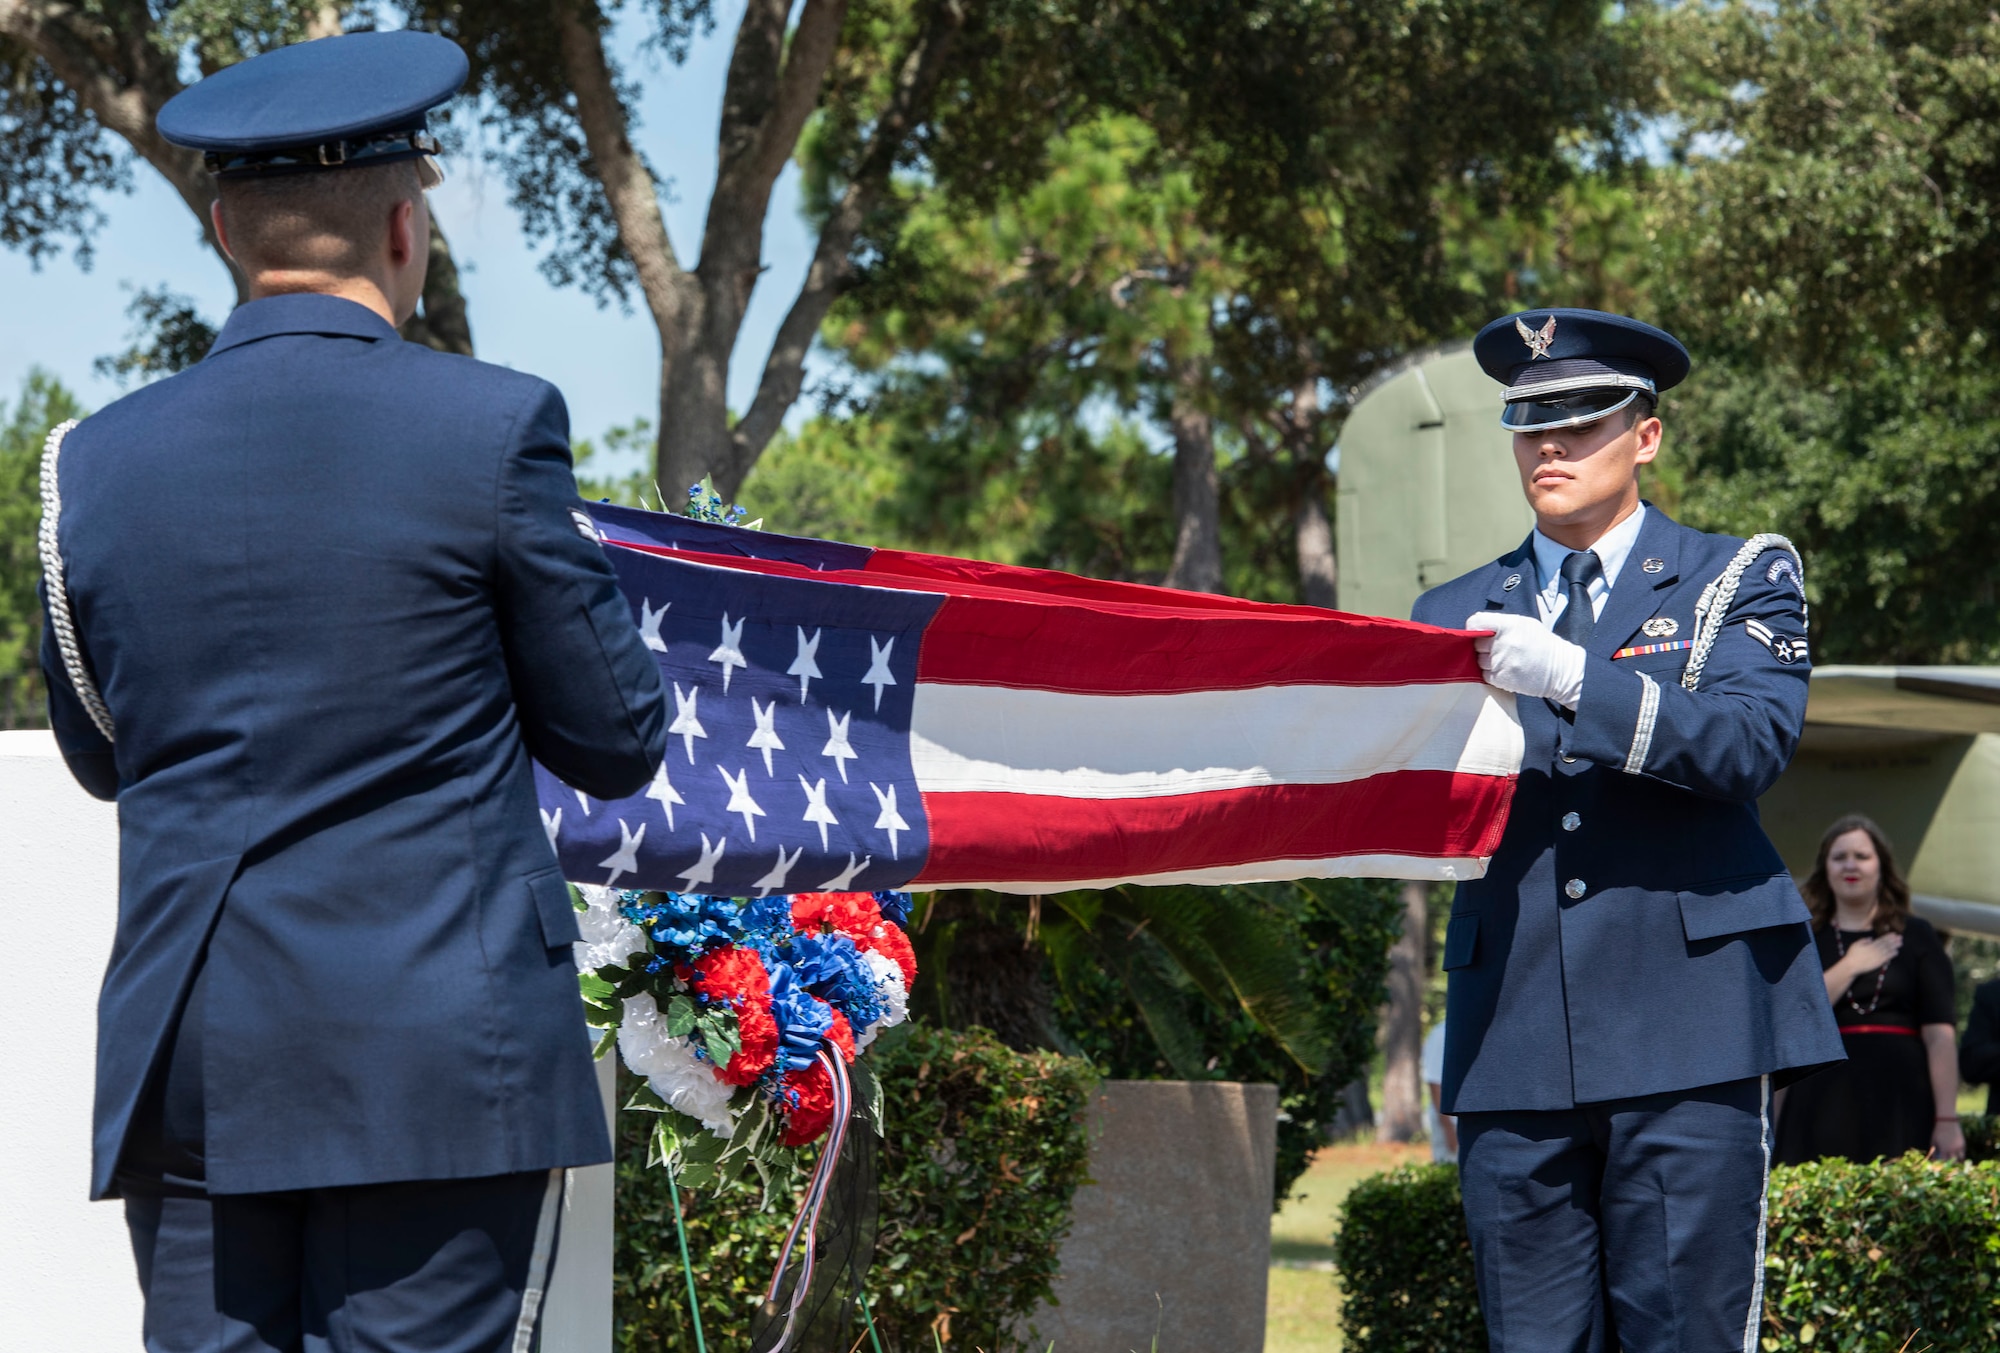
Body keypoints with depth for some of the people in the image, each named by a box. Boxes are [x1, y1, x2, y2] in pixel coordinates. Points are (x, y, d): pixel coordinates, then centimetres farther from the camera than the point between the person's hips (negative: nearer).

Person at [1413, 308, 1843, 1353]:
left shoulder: (1741, 579, 11)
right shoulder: (1456, 616, 20)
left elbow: (1751, 743, -8)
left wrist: (1570, 678, -20)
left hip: (1687, 1026, -3)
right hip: (1515, 1044, 3)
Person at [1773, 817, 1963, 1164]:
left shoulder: (1916, 937, 7)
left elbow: (1940, 1033, -2)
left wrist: (1947, 1120, -10)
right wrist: (1849, 967, -4)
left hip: (1899, 1103, -1)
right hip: (1824, 1107, 1)